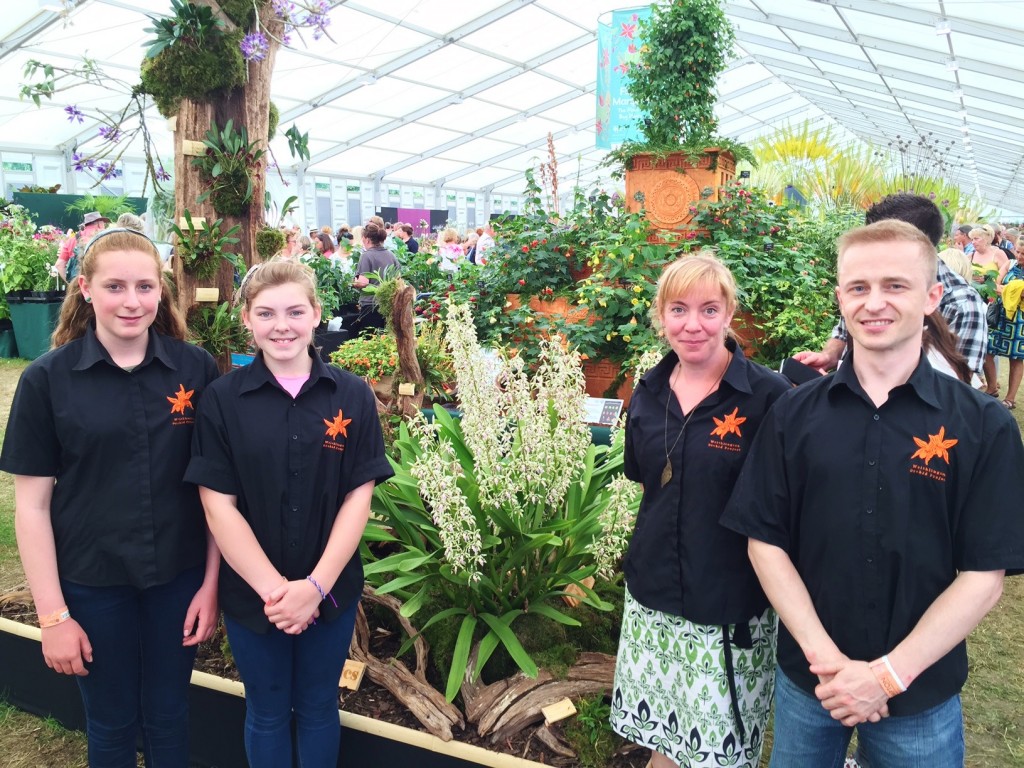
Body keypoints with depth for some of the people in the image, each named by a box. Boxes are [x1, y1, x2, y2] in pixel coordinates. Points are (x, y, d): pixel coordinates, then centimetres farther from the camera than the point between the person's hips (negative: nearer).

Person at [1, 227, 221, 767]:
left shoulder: (196, 369, -6)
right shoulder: (47, 378, -9)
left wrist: (212, 582, -3)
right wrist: (53, 615, -7)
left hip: (178, 577, 1)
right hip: (92, 583, -1)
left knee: (168, 716, 18)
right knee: (110, 723, 18)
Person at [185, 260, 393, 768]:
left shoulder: (352, 396, -6)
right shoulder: (223, 399, -7)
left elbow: (358, 497, -7)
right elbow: (218, 505, -10)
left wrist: (315, 585, -16)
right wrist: (272, 587, -17)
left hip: (330, 591, 1)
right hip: (251, 593, 0)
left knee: (317, 708, 19)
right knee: (267, 712, 19)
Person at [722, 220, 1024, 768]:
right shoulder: (794, 413, -5)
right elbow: (765, 541, -5)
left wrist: (889, 674, -15)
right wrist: (824, 655, -14)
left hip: (922, 692, -1)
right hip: (806, 680, 1)